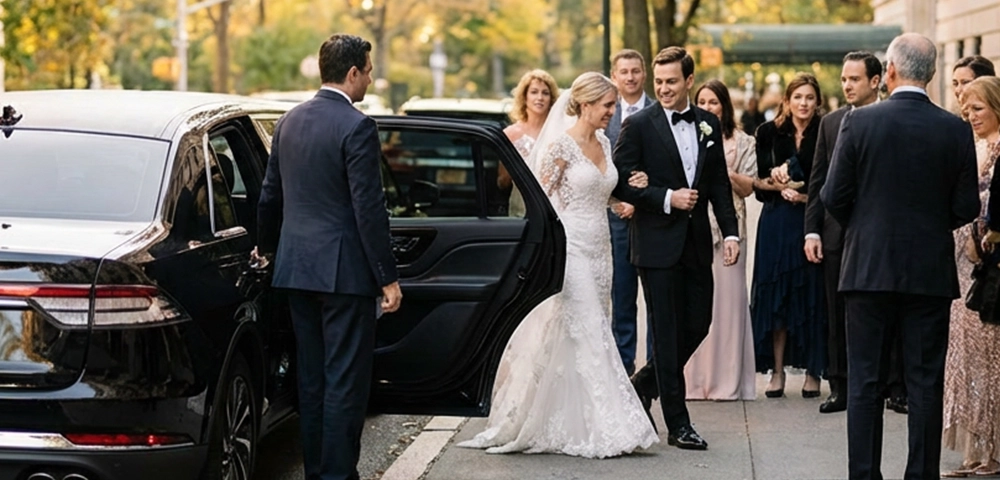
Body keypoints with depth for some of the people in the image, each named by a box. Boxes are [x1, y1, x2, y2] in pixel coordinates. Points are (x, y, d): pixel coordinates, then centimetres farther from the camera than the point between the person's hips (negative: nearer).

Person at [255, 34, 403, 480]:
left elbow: (270, 194, 17)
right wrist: (387, 277, -12)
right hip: (344, 270, -8)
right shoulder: (357, 127, -14)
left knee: (311, 376, 14)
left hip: (296, 266, 8)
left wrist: (266, 246, 34)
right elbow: (369, 208, -17)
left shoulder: (289, 121, 9)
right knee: (345, 379, -2)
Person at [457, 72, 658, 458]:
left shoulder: (603, 144, 12)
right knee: (587, 336, -9)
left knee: (581, 338, 10)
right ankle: (605, 428, -8)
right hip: (571, 249, -8)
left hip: (599, 249, 8)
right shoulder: (561, 145, -11)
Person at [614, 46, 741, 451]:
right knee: (668, 333, -1)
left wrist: (731, 231, 2)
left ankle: (644, 384, 30)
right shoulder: (638, 125, -5)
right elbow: (621, 183, -8)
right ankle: (678, 424, 5)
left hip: (696, 243, 5)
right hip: (658, 244, -5)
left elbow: (720, 183, 11)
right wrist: (667, 198, -16)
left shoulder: (709, 125, 9)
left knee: (697, 326, 8)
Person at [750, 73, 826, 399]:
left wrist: (805, 195, -16)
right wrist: (778, 185, -14)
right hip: (777, 223, 1)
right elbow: (759, 181, 4)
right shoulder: (769, 133, 4)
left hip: (813, 222, -1)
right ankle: (777, 370, 7)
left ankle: (812, 372, 8)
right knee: (776, 294, 1)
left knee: (812, 296, 0)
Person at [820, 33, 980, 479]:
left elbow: (834, 197, -5)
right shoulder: (956, 129, -4)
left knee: (865, 382, 6)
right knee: (925, 384, 7)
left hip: (869, 269, -1)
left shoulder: (859, 122, -8)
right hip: (931, 271, 1)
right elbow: (966, 208, -2)